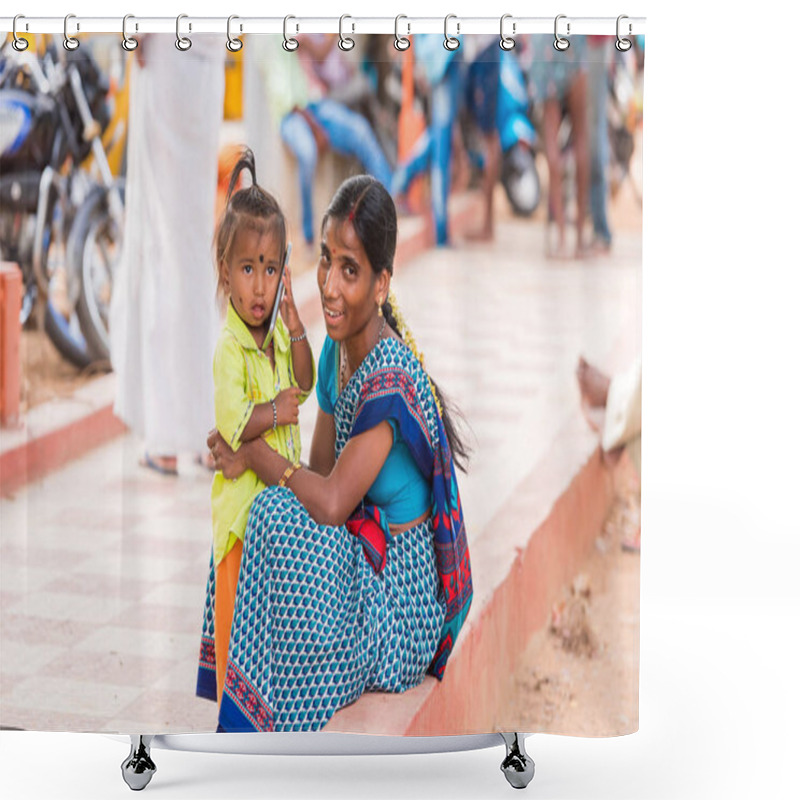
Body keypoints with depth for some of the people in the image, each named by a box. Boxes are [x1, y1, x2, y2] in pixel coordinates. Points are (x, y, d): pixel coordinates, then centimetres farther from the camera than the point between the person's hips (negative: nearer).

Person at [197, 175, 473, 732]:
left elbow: (331, 502, -25)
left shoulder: (392, 380, -25)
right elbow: (319, 471, 7)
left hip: (400, 601, -9)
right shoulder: (337, 350, 3)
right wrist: (244, 458, -10)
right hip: (355, 564, 9)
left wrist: (255, 453, -12)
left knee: (281, 522, -23)